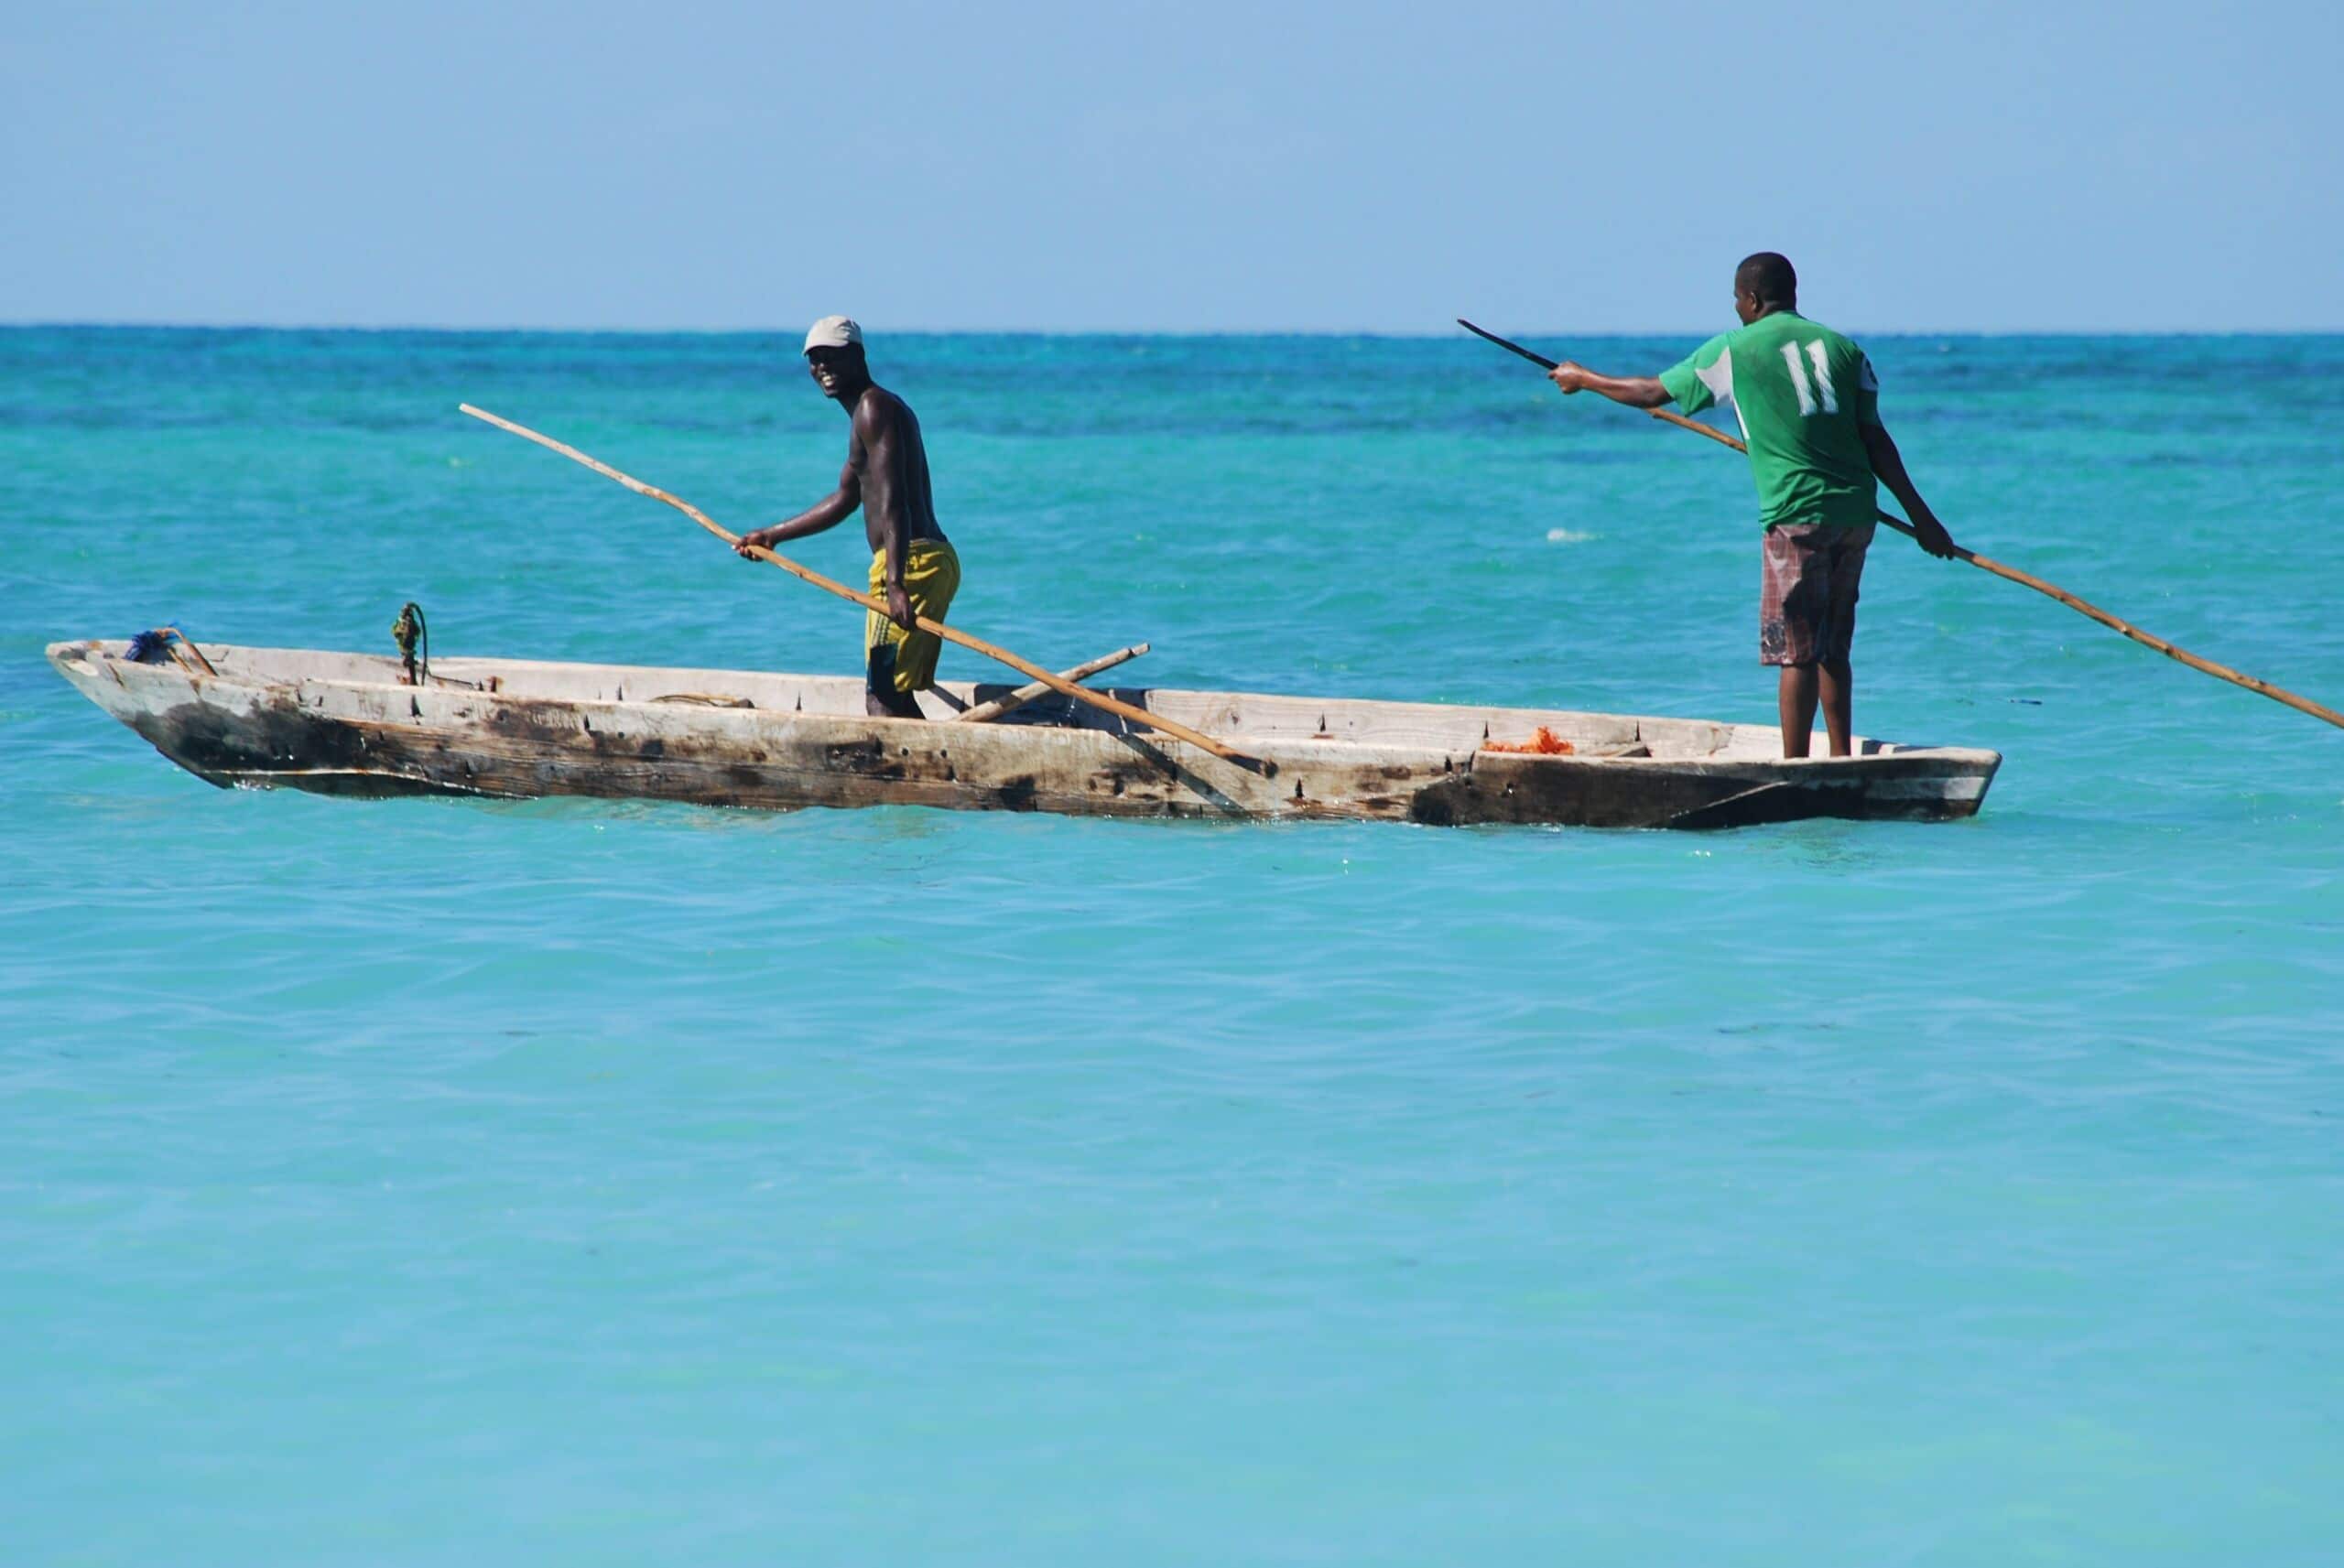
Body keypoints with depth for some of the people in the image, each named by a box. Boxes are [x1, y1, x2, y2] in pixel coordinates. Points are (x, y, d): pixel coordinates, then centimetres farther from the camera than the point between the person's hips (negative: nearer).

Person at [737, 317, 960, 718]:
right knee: (895, 697, 15)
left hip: (910, 563, -11)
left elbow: (893, 501, -21)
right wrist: (773, 536, 45)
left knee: (882, 699, -15)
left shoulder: (873, 408, -9)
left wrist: (896, 583, -31)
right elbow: (845, 499, 37)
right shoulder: (872, 408, 24)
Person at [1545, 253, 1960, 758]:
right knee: (1831, 649, 14)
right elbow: (1876, 441, 9)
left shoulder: (1734, 351, 2)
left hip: (1798, 513, -5)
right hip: (1856, 509, 5)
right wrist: (1921, 517, 11)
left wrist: (1584, 379, 29)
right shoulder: (1843, 347, 12)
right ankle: (1841, 762, 15)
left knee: (1796, 652, -4)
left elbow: (1652, 393, 13)